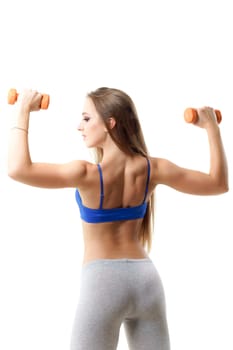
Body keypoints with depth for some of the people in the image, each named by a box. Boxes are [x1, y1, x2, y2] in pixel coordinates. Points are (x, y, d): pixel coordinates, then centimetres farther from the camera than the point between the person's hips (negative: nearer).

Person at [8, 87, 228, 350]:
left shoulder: (89, 174, -17)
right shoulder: (153, 169, -4)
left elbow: (18, 169, -18)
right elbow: (218, 183, 6)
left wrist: (22, 111, -9)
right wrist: (211, 126, 13)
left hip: (102, 280, -4)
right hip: (145, 278, 5)